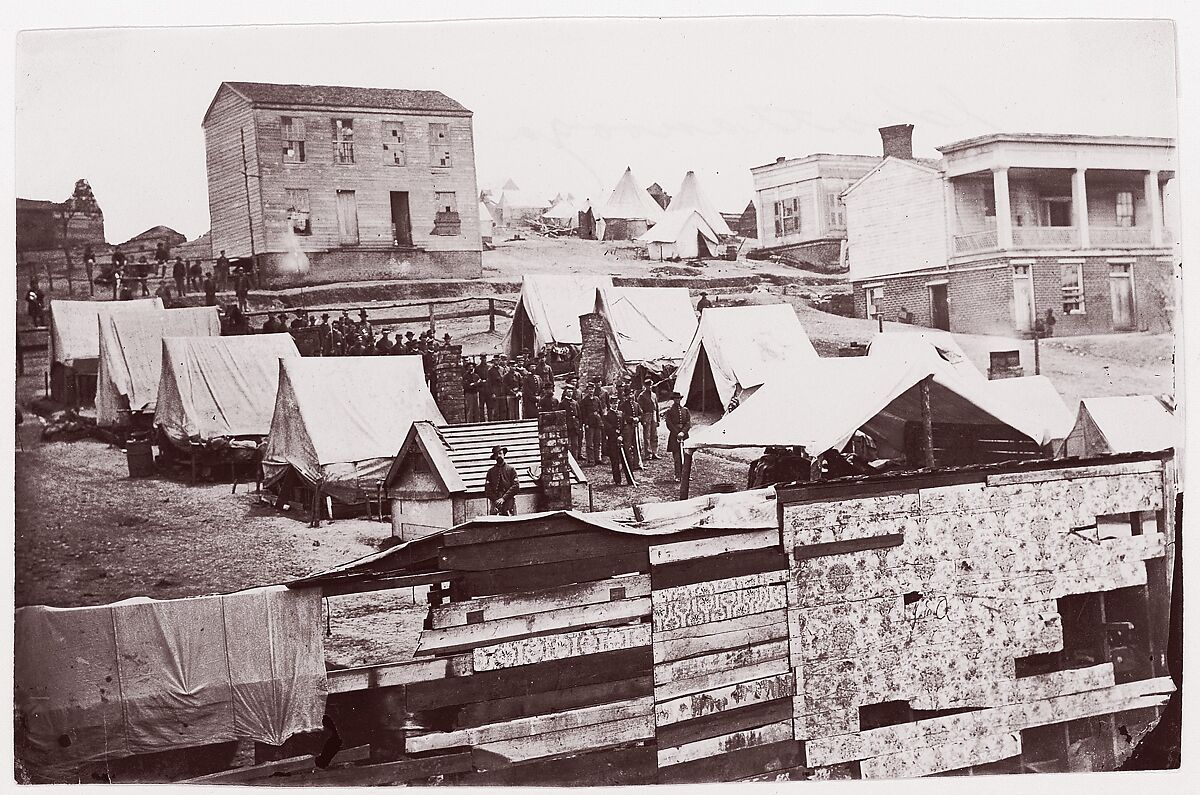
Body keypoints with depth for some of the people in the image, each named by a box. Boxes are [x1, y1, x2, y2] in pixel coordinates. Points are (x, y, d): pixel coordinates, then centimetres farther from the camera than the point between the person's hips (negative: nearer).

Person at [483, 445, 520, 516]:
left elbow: (516, 486, -1)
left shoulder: (511, 469, 7)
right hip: (495, 504, 1)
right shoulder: (491, 471, 10)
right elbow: (487, 489, 6)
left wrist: (503, 498, -9)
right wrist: (495, 500, -8)